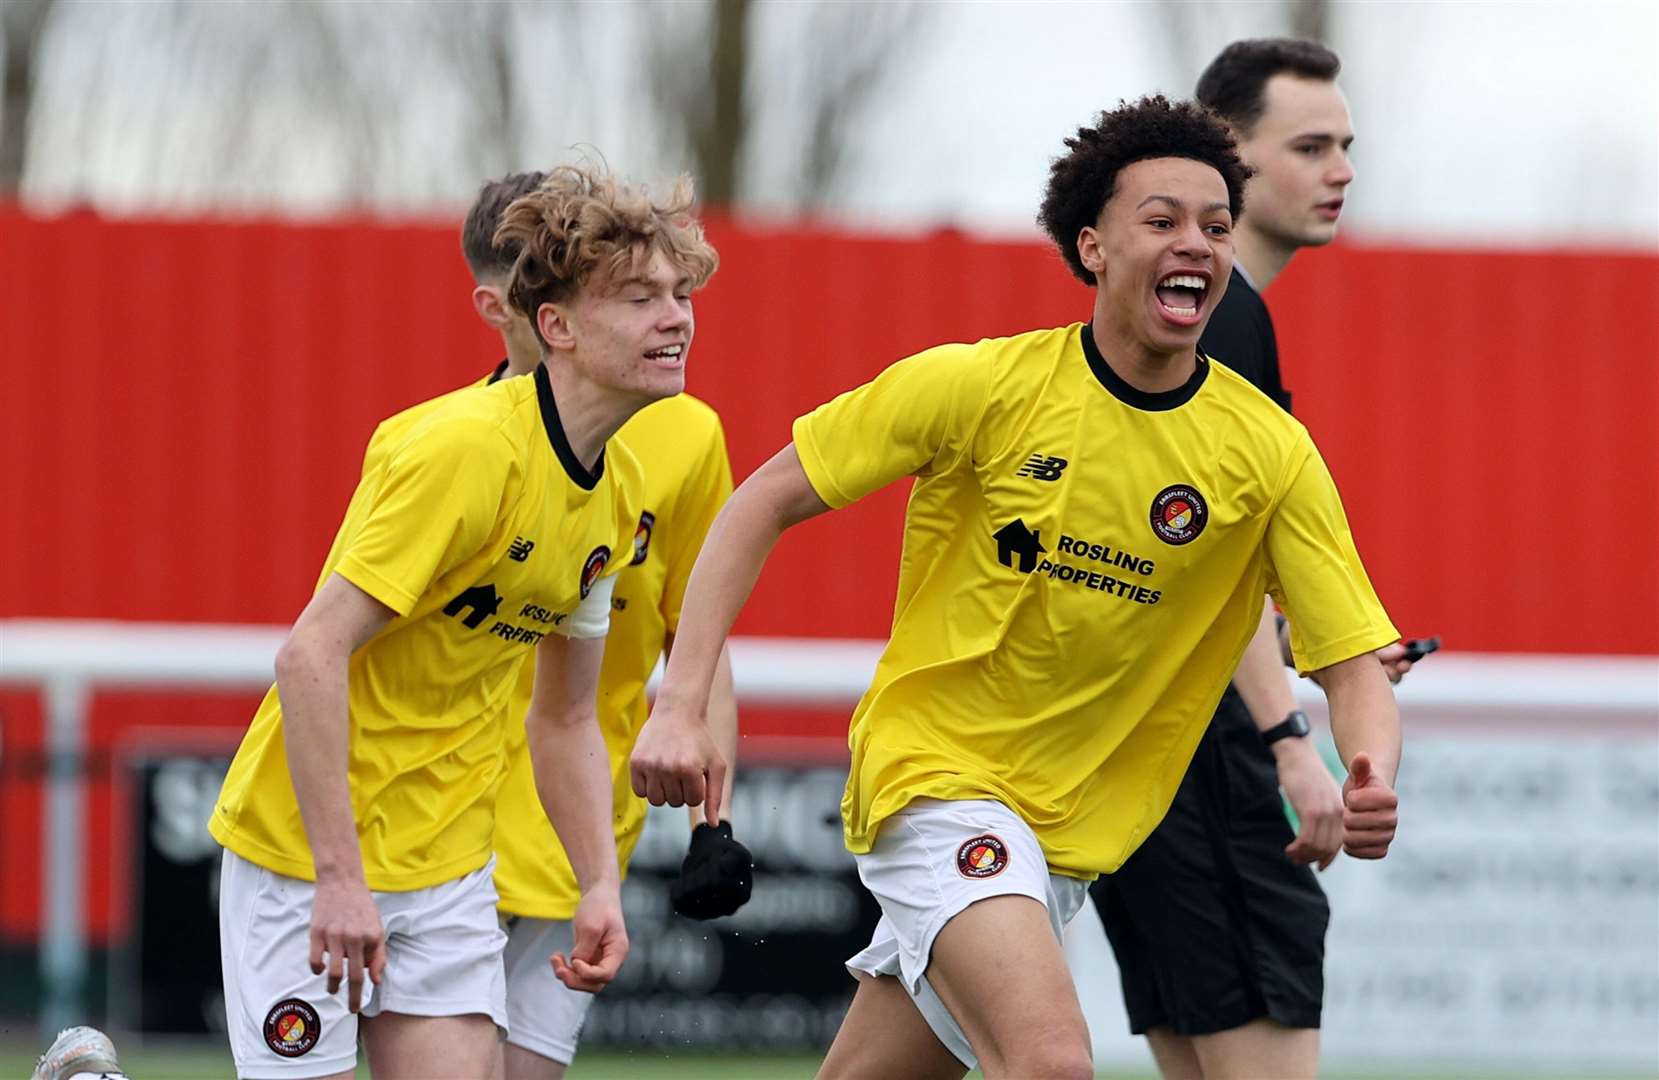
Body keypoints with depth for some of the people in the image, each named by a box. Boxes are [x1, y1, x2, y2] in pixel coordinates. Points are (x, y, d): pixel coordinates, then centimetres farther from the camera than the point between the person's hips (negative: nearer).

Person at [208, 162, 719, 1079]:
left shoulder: (619, 488, 5)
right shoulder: (468, 446, -21)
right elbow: (311, 655, -24)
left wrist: (602, 887, 4)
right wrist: (341, 876, -26)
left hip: (448, 859, 7)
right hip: (308, 842, -7)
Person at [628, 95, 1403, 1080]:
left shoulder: (1270, 453, -6)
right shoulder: (981, 388, -12)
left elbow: (1355, 662, -6)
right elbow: (767, 502, -4)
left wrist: (1373, 784, -29)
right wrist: (681, 707, -14)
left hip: (1079, 831, 4)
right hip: (936, 771, -4)